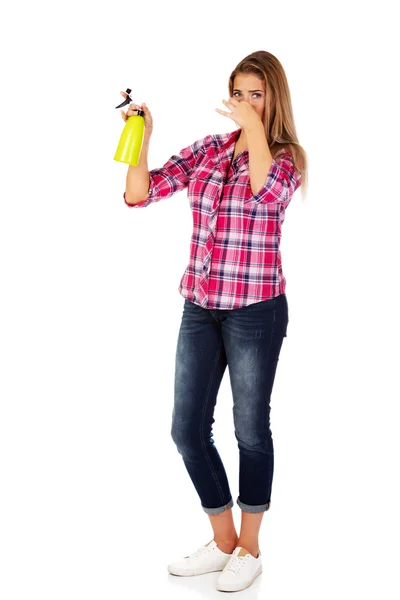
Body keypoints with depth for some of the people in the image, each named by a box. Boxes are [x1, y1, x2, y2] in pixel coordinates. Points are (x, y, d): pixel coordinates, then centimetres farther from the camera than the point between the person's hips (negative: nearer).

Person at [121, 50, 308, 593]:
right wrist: (141, 137, -12)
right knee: (187, 429, 8)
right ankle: (223, 542, 28)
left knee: (251, 429, 7)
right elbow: (140, 195, 0)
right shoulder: (207, 150, 7)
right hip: (199, 308, 5)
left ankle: (249, 549, 25)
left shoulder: (285, 158, -3)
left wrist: (255, 127, -21)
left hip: (256, 310, -5)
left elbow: (266, 192, -28)